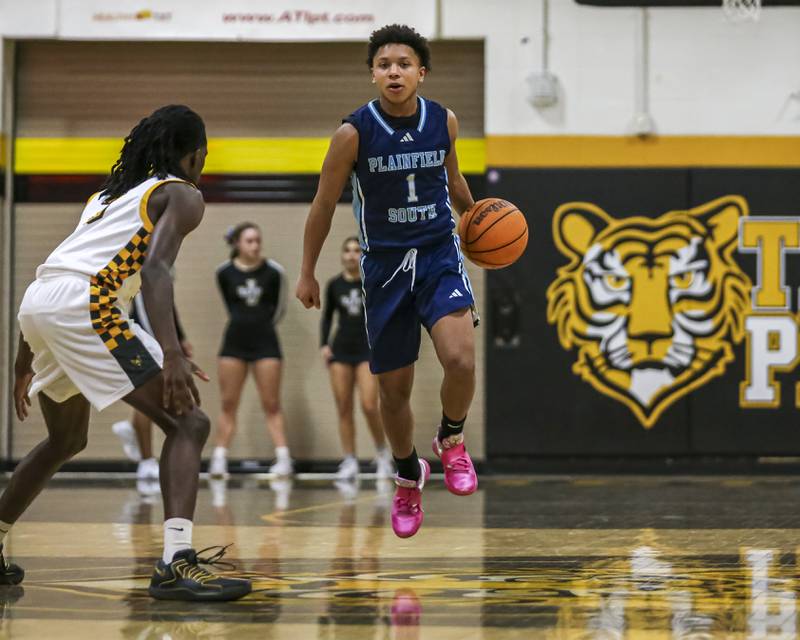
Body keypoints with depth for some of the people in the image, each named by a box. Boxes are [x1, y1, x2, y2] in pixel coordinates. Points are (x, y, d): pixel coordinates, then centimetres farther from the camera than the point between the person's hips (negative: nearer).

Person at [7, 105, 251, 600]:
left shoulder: (108, 195, 32)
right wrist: (171, 353, -23)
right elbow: (155, 268, -11)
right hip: (83, 304, -8)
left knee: (67, 440, 29)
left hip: (36, 302, 8)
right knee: (188, 423, -7)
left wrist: (25, 365, 37)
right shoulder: (182, 195, 8)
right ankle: (176, 564, -23)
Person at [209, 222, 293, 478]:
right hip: (234, 342, 2)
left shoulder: (274, 272, -5)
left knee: (272, 405, -3)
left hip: (265, 342, -2)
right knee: (228, 404, 4)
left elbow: (279, 307, 8)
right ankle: (219, 461, 5)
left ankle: (283, 459, -5)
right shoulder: (224, 272, -1)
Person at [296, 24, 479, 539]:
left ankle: (452, 440, 7)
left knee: (460, 359, -24)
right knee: (394, 389, 8)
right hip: (385, 264, -1)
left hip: (440, 255, 1)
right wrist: (308, 273, 5)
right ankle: (409, 476, 36)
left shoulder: (444, 122, -4)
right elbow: (325, 203, 0)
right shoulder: (353, 133, -12)